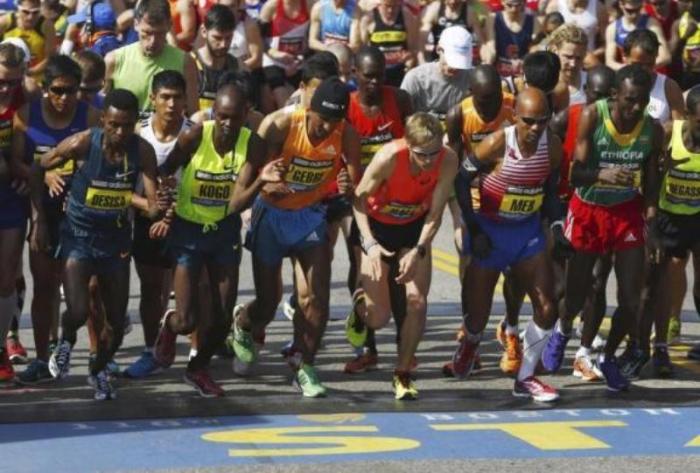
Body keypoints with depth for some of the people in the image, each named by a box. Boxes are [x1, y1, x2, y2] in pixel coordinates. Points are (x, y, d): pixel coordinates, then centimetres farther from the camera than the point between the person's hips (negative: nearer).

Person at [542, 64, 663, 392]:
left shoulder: (653, 130, -13)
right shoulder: (592, 117, -21)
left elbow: (651, 180, -1)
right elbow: (576, 172, -23)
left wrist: (651, 218, -14)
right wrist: (602, 175, -43)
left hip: (627, 211, 2)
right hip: (588, 209, -2)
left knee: (631, 297, -4)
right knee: (576, 293, 7)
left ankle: (609, 358, 23)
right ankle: (563, 331, 44)